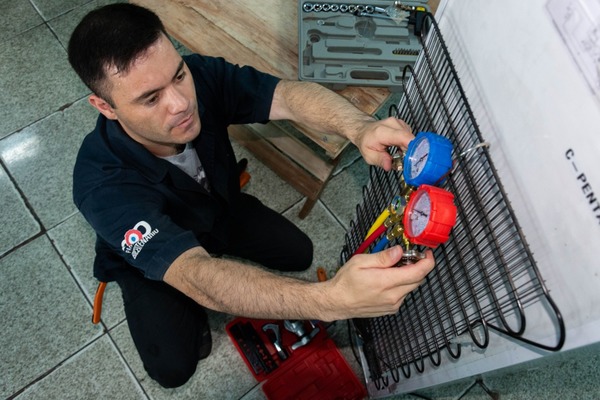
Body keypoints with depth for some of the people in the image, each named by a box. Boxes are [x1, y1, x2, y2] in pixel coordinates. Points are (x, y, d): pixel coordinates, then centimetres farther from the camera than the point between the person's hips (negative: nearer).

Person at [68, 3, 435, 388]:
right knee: (173, 367, -16)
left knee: (299, 254, 3)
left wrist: (359, 126, -64)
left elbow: (287, 93, -40)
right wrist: (330, 299, -69)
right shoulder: (103, 183, -43)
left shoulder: (199, 75, -32)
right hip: (148, 253, -3)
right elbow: (195, 277, -54)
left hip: (219, 207, 4)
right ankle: (192, 313, 18)